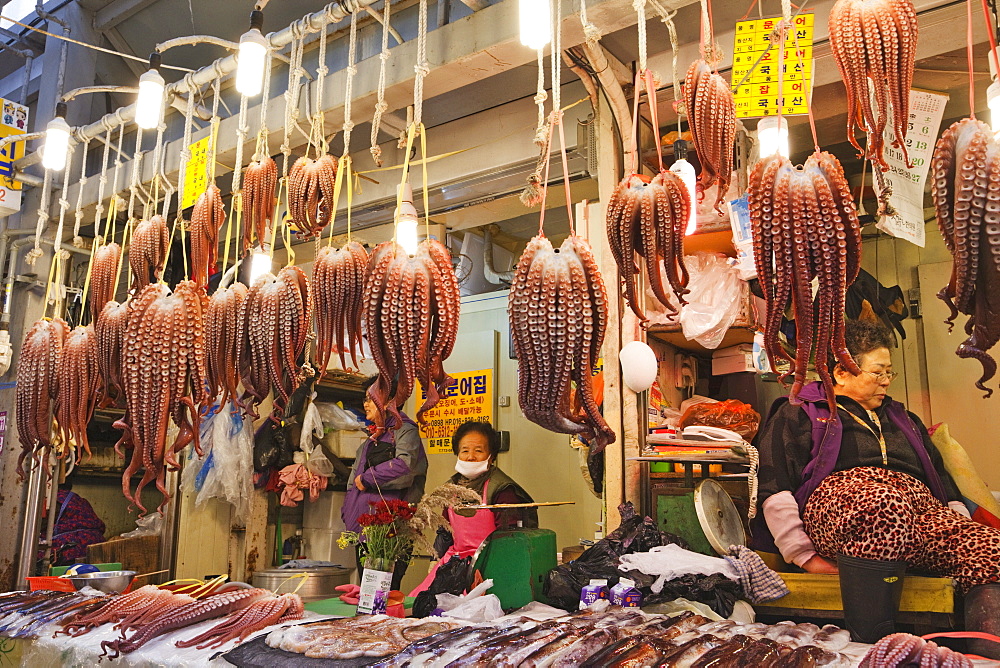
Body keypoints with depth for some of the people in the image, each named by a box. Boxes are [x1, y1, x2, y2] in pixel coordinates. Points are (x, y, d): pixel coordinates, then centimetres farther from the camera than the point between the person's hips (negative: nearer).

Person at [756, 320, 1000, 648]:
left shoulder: (901, 418, 36)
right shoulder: (797, 414, 17)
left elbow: (943, 480, 30)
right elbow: (775, 492, 3)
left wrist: (964, 528, 9)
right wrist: (805, 556, -9)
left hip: (923, 509, 5)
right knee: (885, 503, -41)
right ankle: (870, 645, -37)